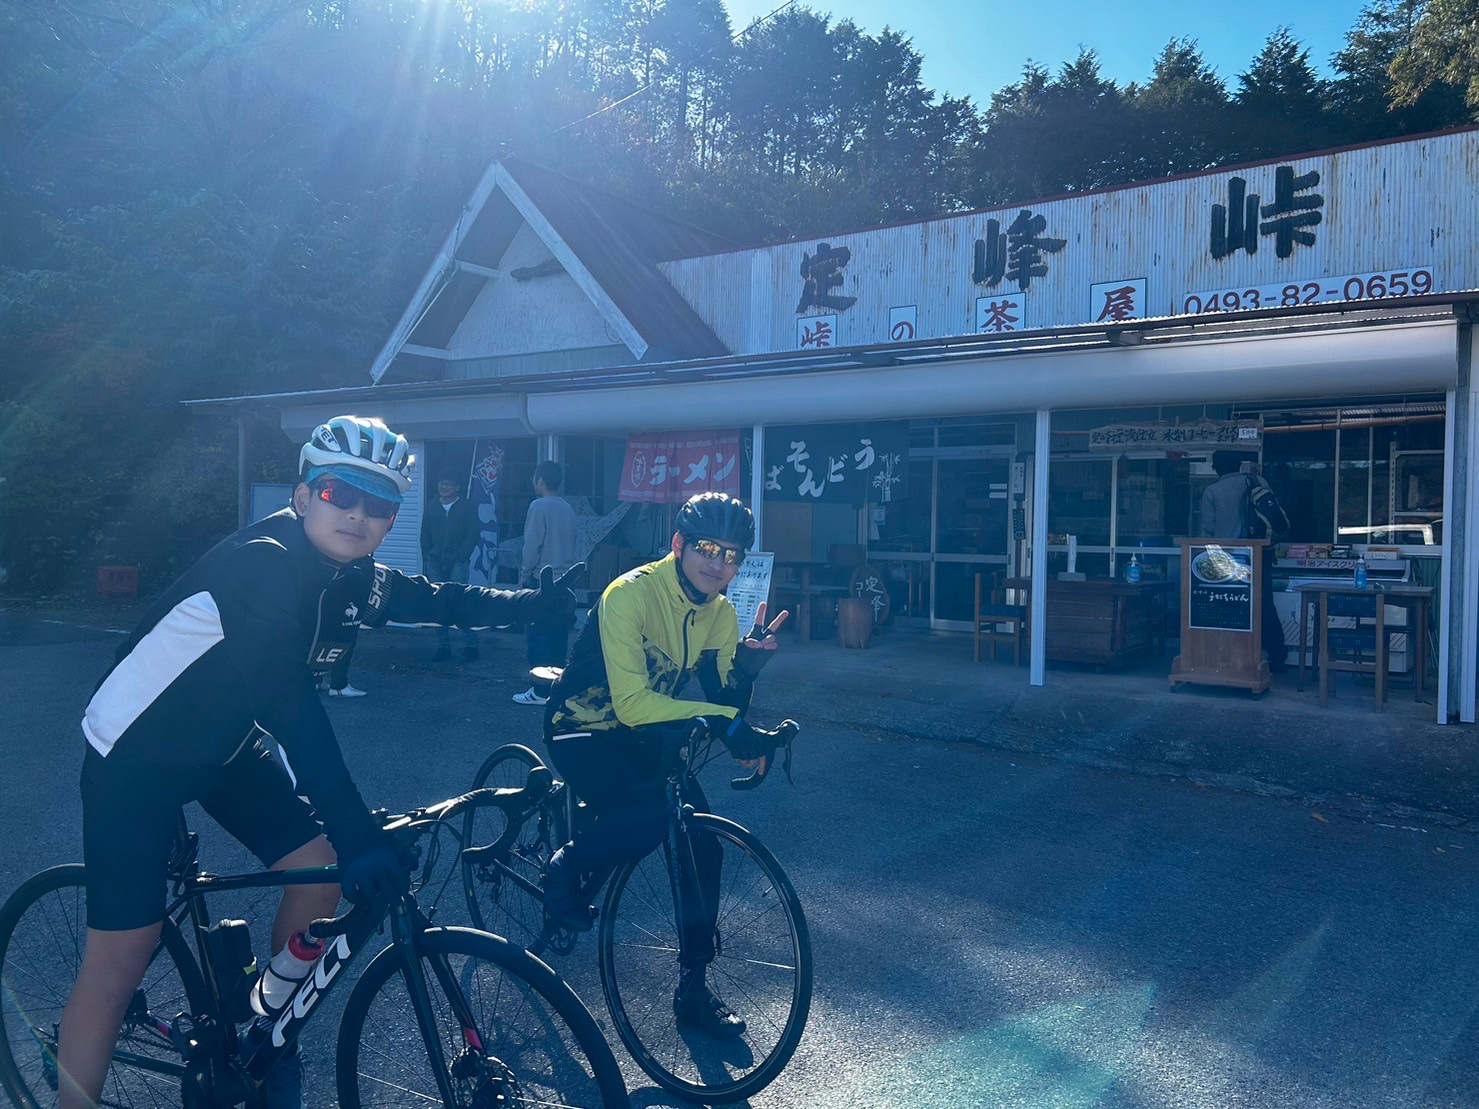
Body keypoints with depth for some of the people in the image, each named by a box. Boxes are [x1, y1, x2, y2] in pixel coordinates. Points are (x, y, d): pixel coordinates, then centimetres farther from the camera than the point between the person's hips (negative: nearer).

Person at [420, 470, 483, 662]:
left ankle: (470, 646, -8)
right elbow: (425, 536, 17)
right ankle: (443, 646, 9)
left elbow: (472, 536, 0)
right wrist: (428, 556, 3)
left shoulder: (467, 509, 6)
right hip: (435, 564, 4)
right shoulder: (431, 509, 16)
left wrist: (460, 557, -9)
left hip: (457, 563, -4)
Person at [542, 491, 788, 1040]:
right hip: (583, 729, -6)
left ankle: (693, 987, 13)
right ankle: (566, 866, 2)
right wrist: (722, 723, -40)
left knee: (701, 839, -4)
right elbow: (631, 703, -34)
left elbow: (720, 701, -8)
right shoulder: (630, 594, -27)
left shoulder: (720, 613, -6)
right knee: (647, 818, -30)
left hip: (644, 734, 6)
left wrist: (747, 666, -28)